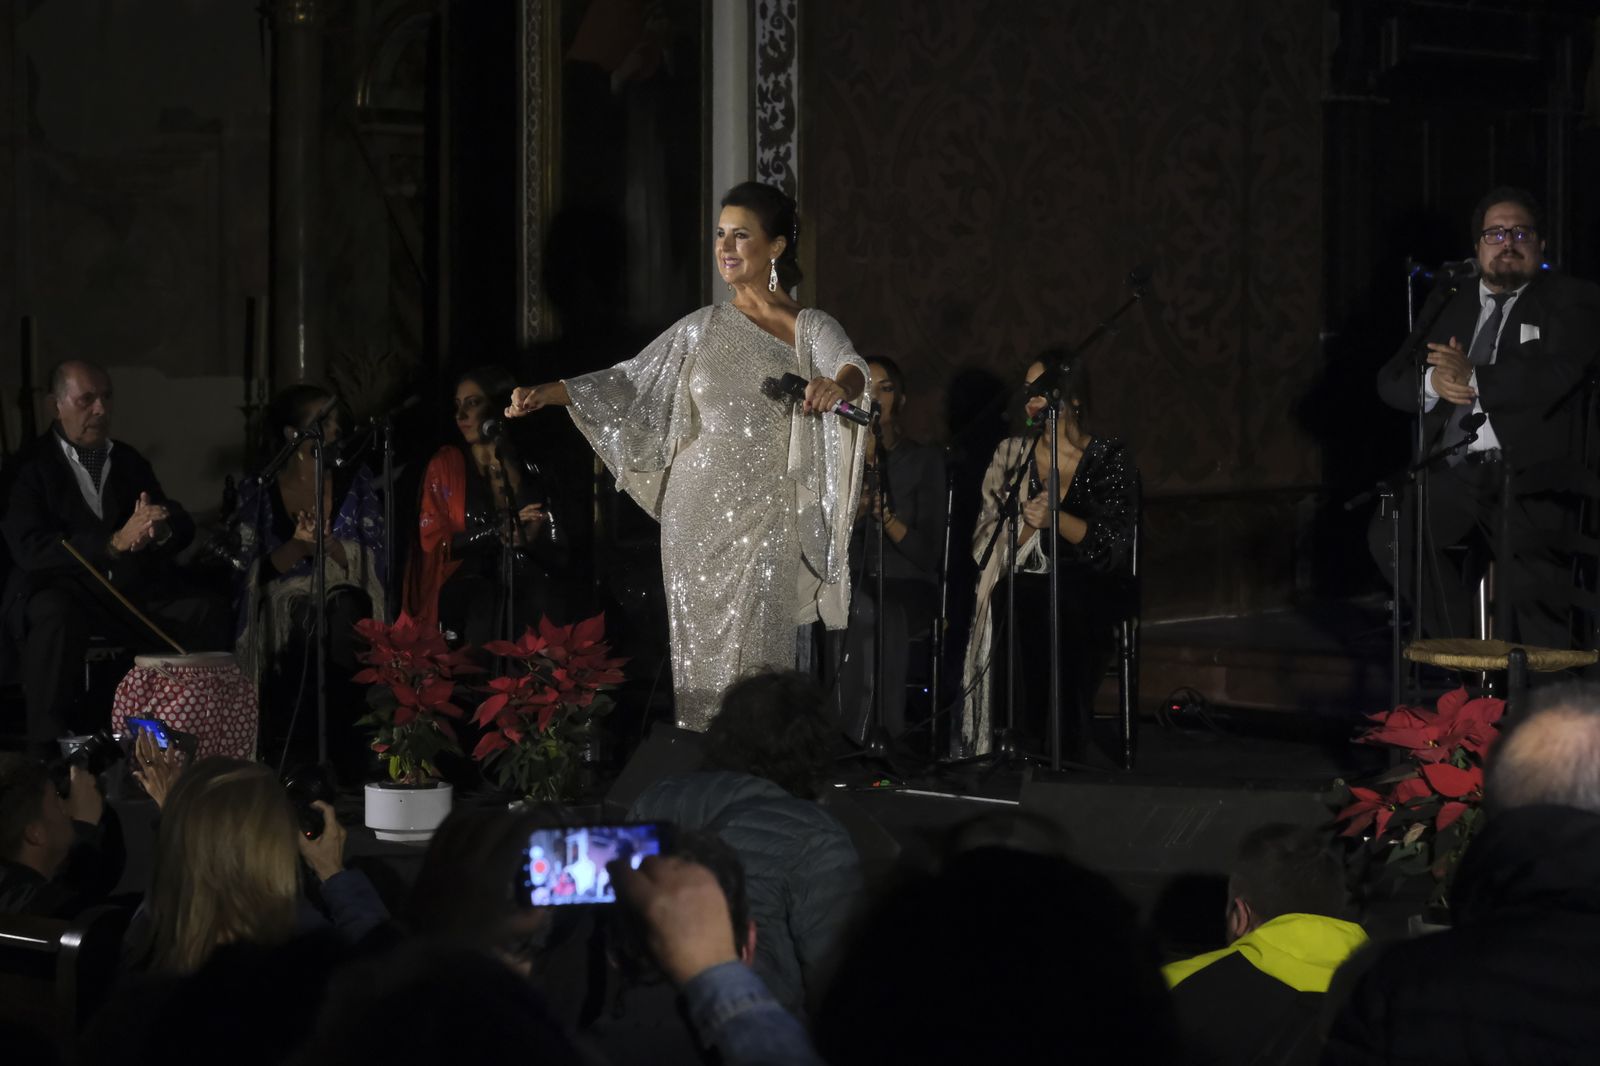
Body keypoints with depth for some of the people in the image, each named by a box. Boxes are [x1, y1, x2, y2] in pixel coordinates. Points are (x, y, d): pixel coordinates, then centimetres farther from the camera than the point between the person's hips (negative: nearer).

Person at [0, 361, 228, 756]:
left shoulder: (128, 461, 14)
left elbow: (185, 527, 8)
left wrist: (162, 530, -19)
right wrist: (114, 542, -28)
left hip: (136, 591, 5)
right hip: (62, 589, -5)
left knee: (209, 614, -21)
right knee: (58, 614, -39)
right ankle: (49, 753, -30)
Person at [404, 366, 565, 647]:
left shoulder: (527, 472, 13)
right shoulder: (445, 465, 8)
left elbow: (556, 555, 11)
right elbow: (434, 542, -1)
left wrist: (532, 538, -13)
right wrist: (499, 535, -12)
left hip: (522, 584, 2)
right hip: (464, 586, -2)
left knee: (539, 596, -34)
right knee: (485, 600, -37)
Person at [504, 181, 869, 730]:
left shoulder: (811, 329, 0)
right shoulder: (702, 329, 11)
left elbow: (853, 369, -19)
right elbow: (629, 382, 10)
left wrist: (837, 384, -43)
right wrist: (547, 393, -2)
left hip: (766, 515, -3)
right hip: (697, 511, 4)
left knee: (756, 653, -10)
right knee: (699, 647, 2)